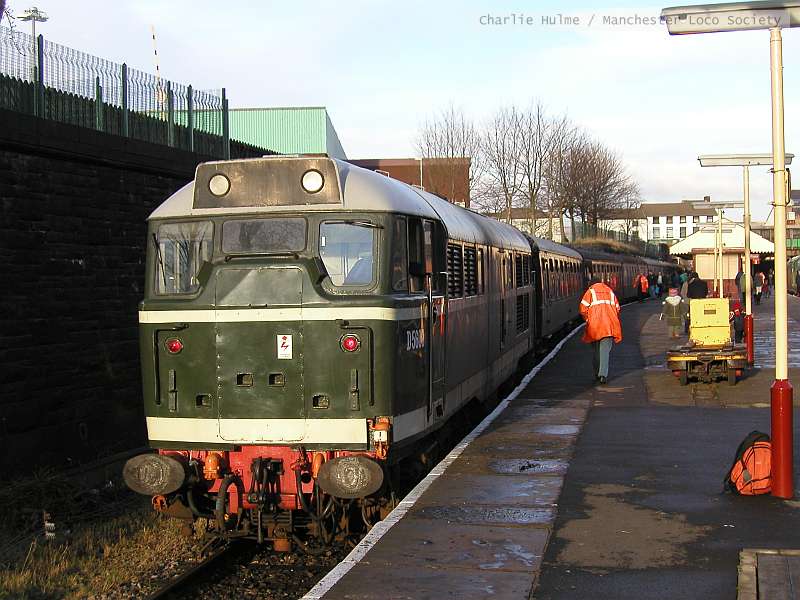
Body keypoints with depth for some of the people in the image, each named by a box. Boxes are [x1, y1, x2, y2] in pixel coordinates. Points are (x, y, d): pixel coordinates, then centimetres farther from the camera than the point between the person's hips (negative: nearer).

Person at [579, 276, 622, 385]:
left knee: (595, 350, 14)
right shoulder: (610, 291, 17)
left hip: (594, 324, -1)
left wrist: (587, 319, 7)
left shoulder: (590, 291, 6)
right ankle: (603, 374, -18)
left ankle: (597, 374, 21)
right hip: (609, 325, 2)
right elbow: (617, 308, 12)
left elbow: (583, 308, -6)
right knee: (605, 349, -3)